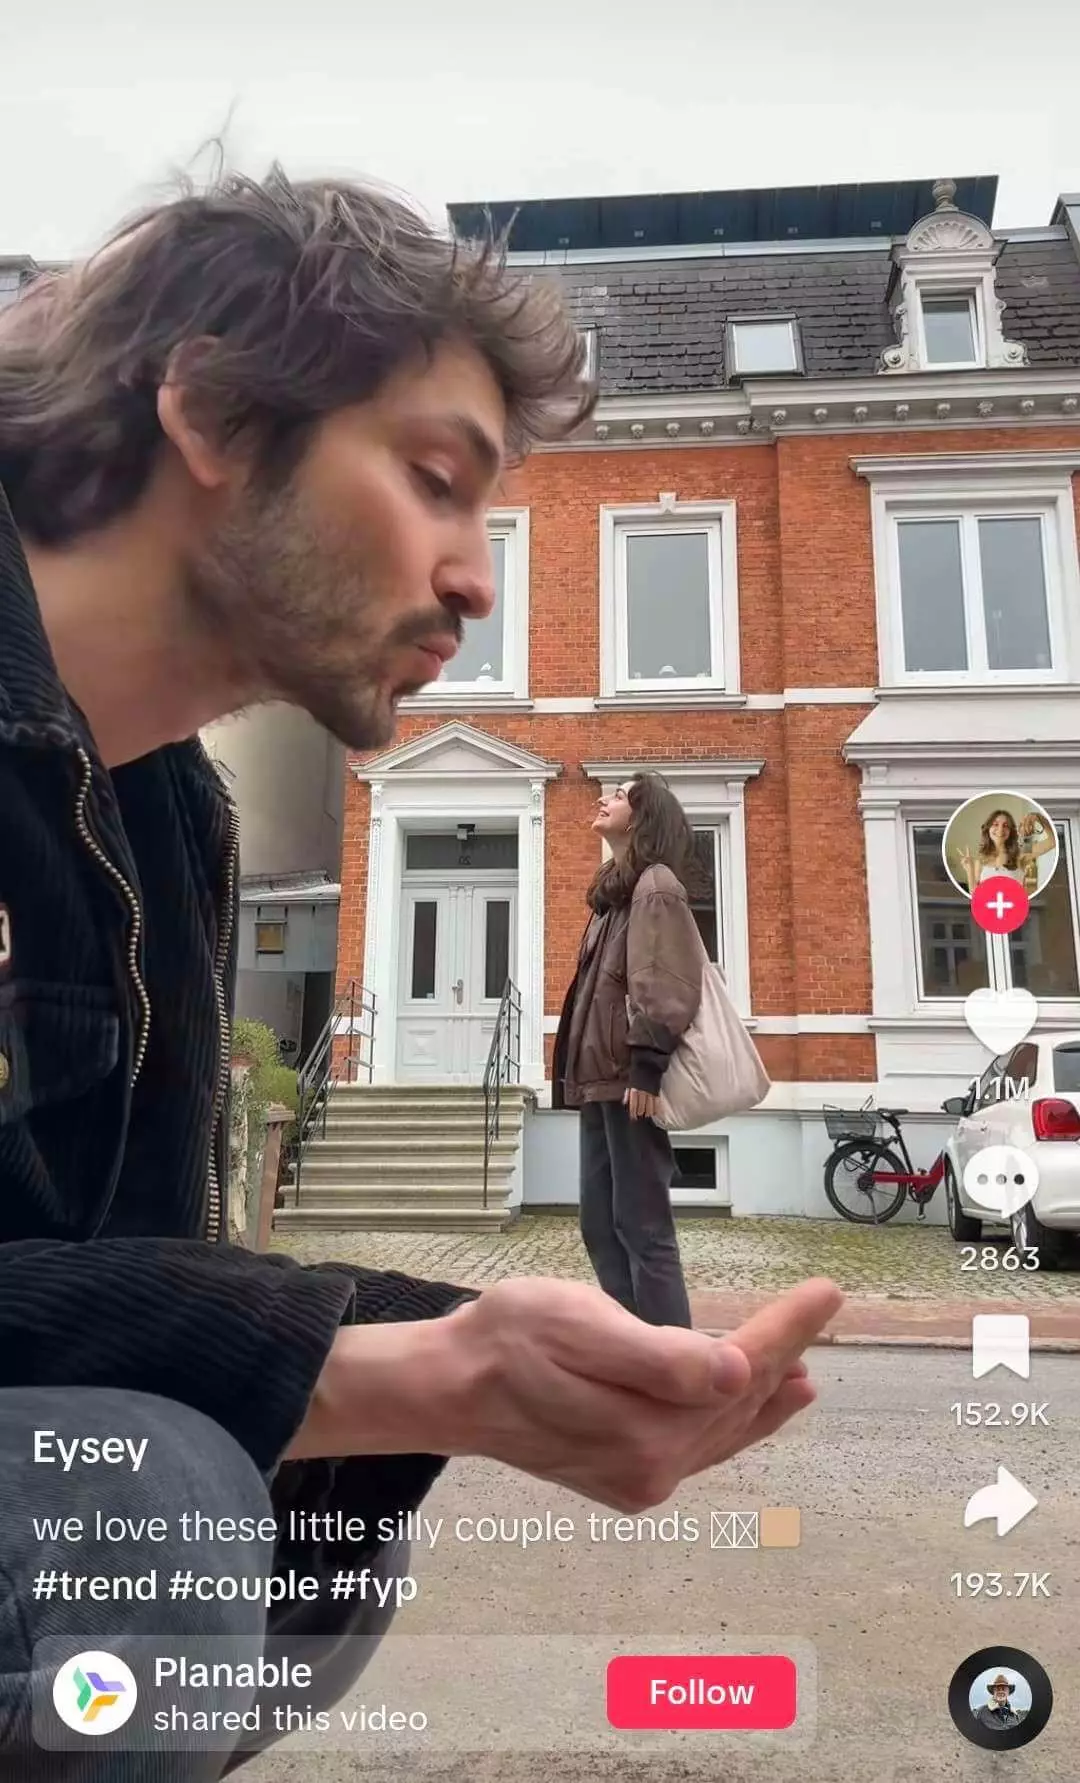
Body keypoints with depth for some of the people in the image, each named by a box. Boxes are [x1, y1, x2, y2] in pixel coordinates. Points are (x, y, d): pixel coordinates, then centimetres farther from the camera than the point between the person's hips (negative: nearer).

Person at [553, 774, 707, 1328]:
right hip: (602, 1076, 10)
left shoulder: (655, 884, -5)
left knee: (642, 1225, -6)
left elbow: (664, 985, -16)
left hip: (628, 1078, -10)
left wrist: (646, 1066, -23)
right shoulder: (614, 890, 24)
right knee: (600, 1224, 11)